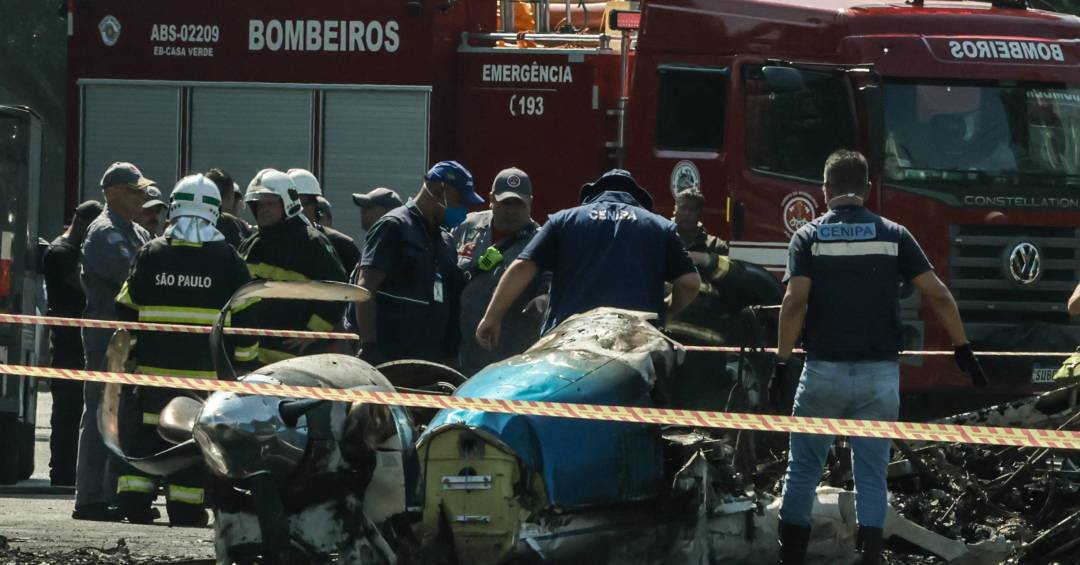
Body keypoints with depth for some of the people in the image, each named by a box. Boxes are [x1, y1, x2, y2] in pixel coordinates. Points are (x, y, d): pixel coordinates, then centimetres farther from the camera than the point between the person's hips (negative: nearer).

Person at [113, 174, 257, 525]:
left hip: (154, 364, 1)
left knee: (146, 431, 9)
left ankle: (134, 496, 3)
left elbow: (127, 310, 6)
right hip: (206, 368, -1)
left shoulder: (151, 254, 3)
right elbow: (243, 316, 2)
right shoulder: (226, 258, 0)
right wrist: (244, 358, 12)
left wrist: (127, 357, 17)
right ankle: (185, 506, 3)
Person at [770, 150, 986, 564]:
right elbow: (939, 296, -1)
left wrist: (782, 364, -9)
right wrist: (964, 351, 8)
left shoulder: (809, 237, 0)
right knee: (872, 472, 5)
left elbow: (794, 303, -12)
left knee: (804, 468, 12)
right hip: (880, 372, 1)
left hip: (824, 371, -1)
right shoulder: (893, 235, 3)